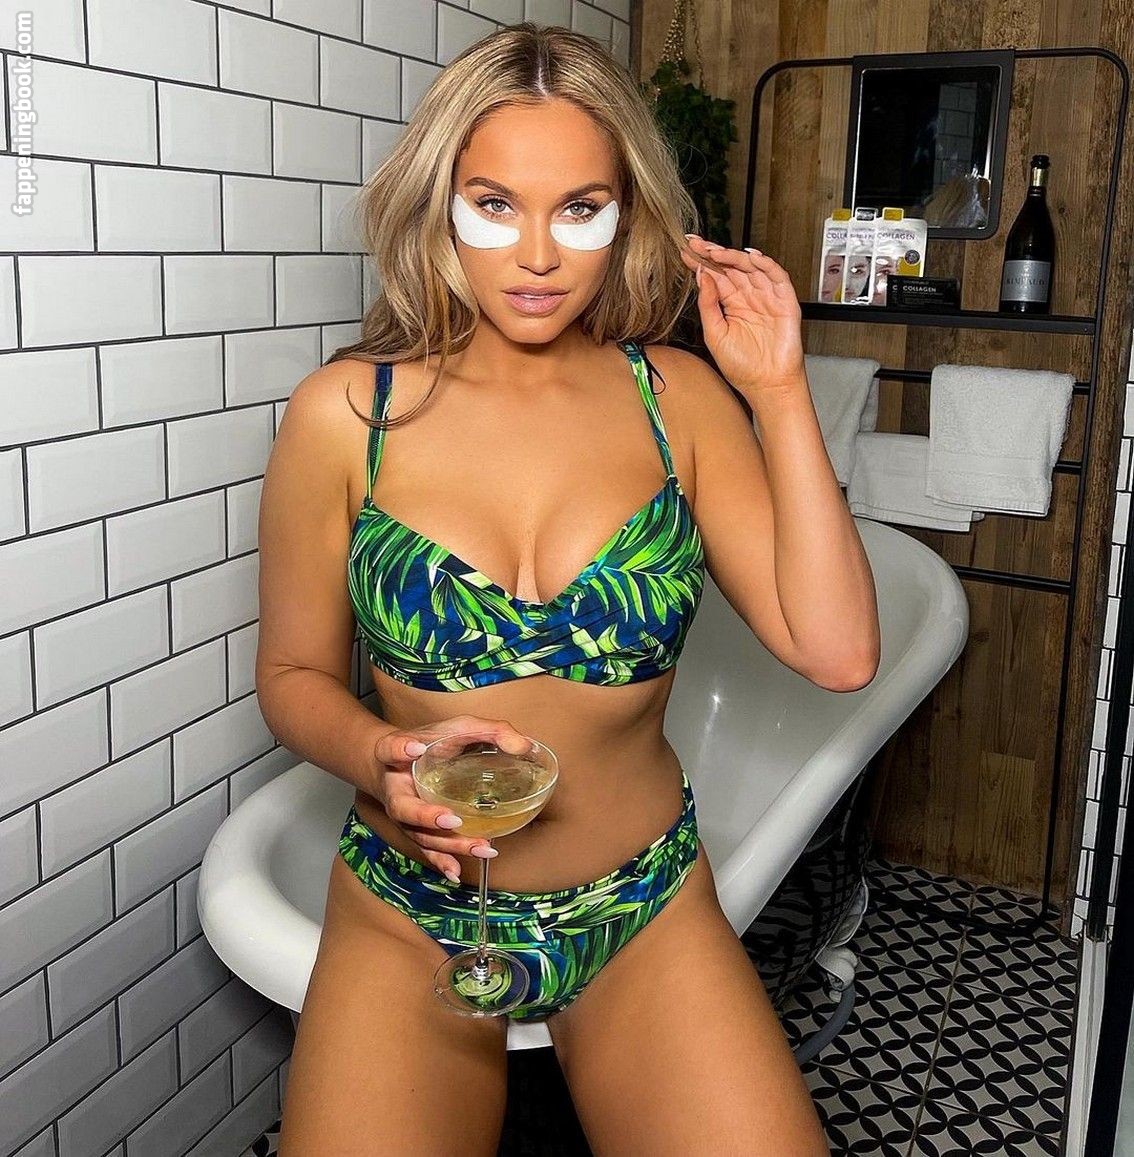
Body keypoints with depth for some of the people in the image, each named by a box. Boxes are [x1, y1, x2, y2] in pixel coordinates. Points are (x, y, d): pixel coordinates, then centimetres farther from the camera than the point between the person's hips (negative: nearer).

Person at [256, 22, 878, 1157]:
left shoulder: (676, 397, -4)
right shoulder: (346, 412, -7)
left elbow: (837, 651, -10)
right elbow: (295, 673, 2)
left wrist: (778, 392, -12)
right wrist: (378, 759, -19)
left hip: (647, 915, 2)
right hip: (409, 919, -1)